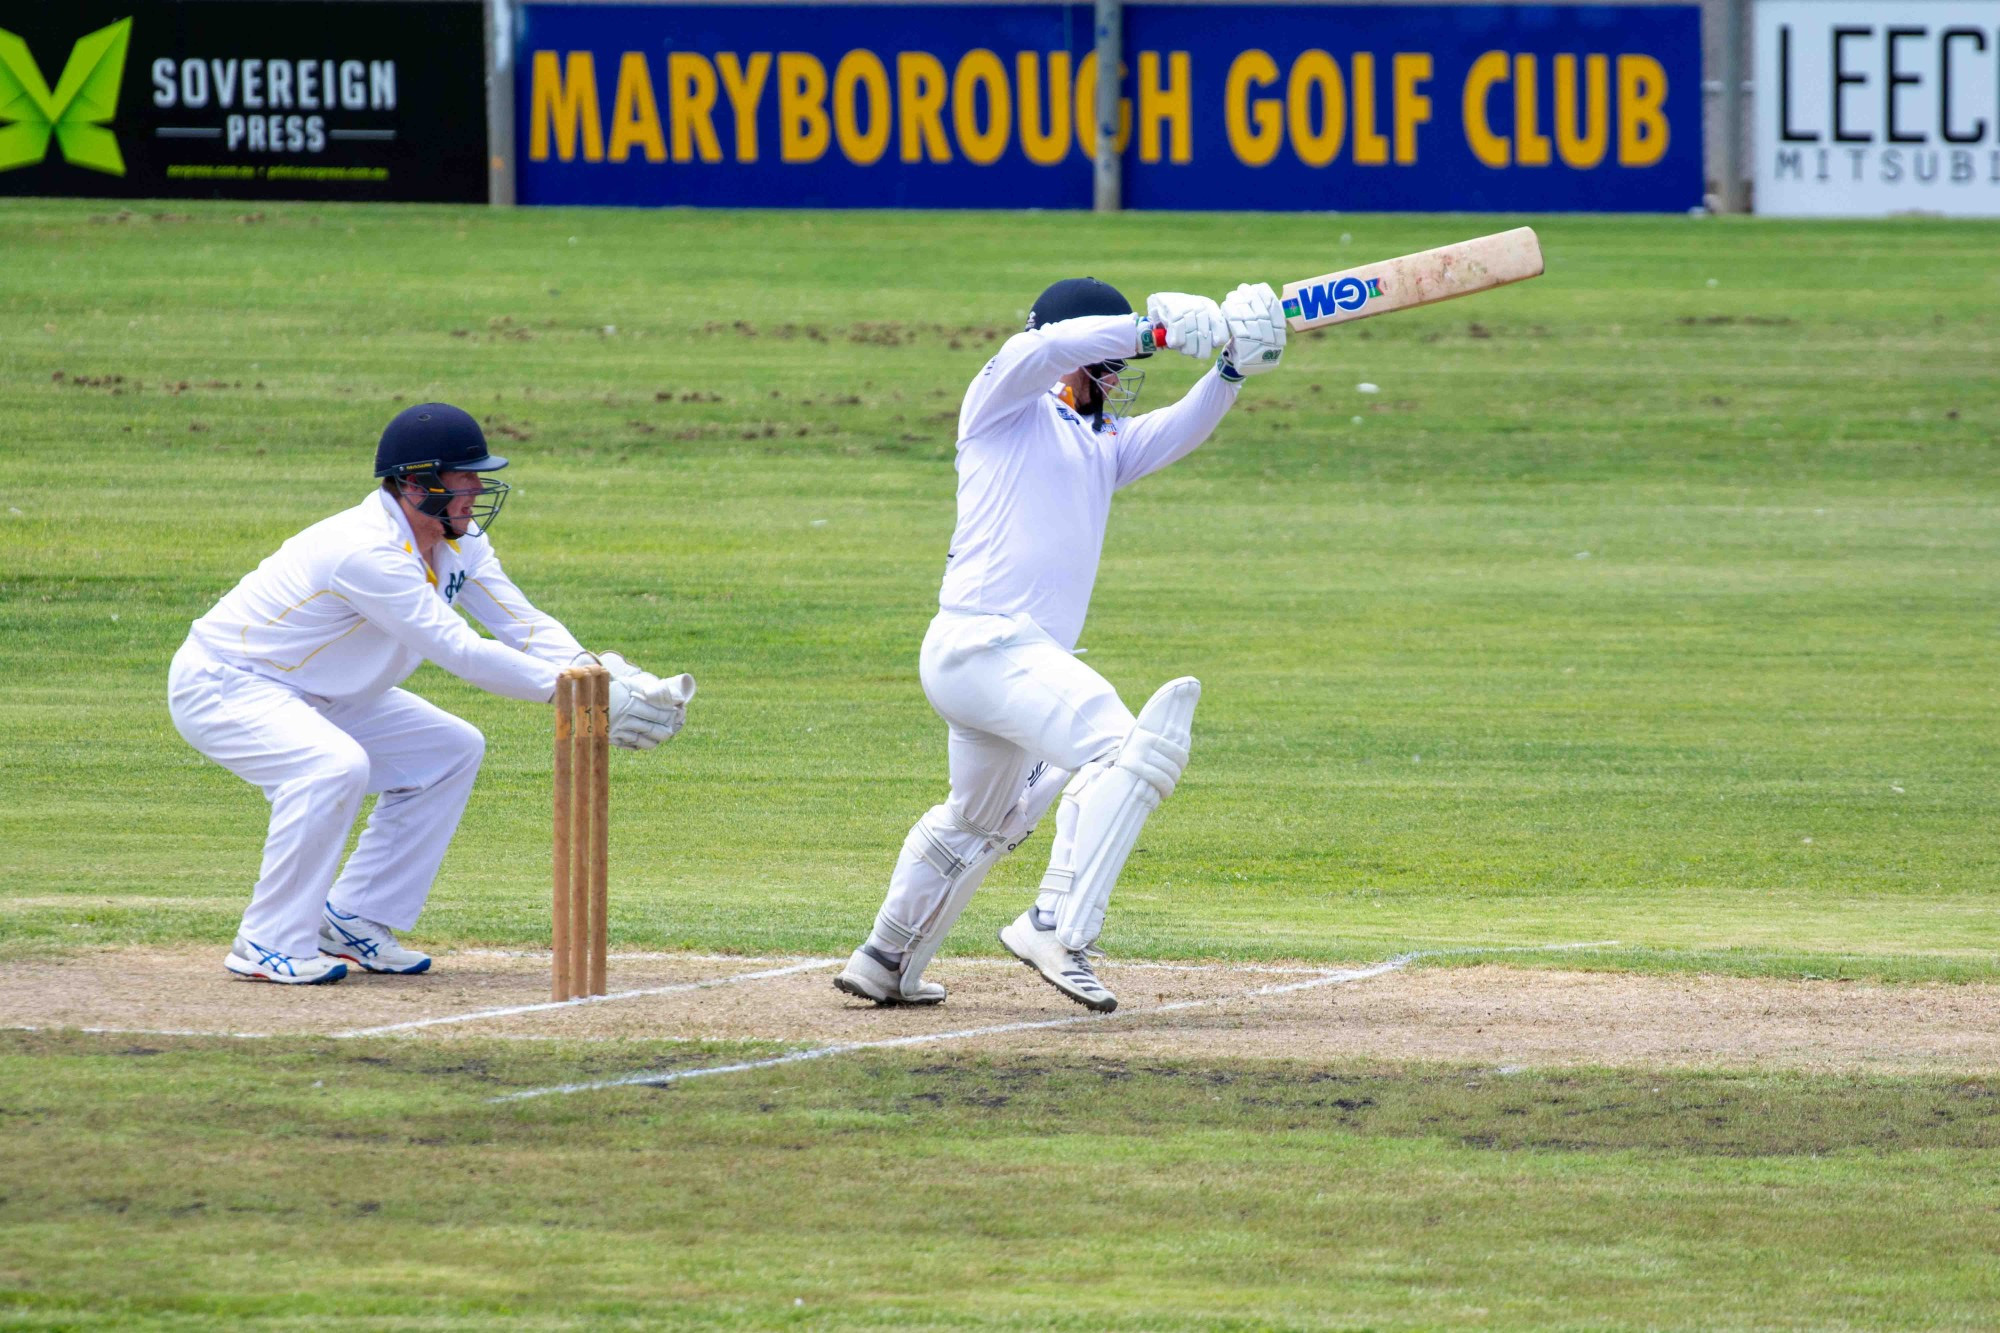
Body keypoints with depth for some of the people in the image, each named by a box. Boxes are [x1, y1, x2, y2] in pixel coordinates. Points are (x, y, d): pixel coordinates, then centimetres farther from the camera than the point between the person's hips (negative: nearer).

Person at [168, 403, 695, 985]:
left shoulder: (459, 544, -3)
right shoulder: (367, 551, -32)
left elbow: (523, 625, -9)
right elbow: (459, 651, -35)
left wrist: (603, 676, -28)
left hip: (311, 697, 10)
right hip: (220, 689, -10)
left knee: (451, 750, 5)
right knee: (336, 765, -34)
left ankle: (353, 922, 10)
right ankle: (270, 945, -20)